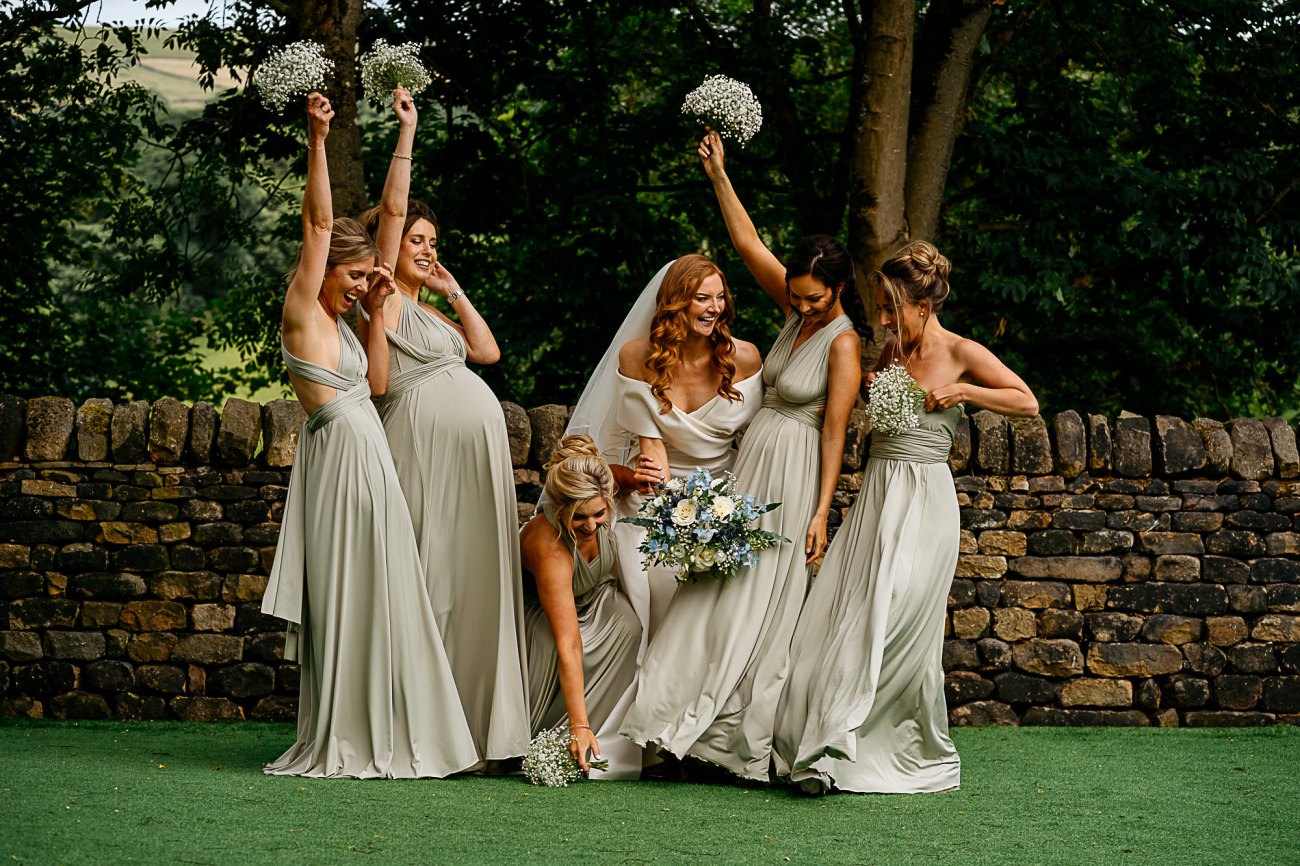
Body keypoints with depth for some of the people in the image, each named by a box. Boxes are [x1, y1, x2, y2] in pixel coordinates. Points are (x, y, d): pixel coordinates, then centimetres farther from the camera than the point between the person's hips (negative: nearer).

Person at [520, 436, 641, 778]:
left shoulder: (603, 493, -28)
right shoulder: (549, 547, -43)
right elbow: (568, 646, -45)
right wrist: (580, 725, -47)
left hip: (598, 599, 5)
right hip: (537, 615, -5)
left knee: (627, 623, -26)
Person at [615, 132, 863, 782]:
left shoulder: (842, 344, -14)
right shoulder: (797, 312, 5)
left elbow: (834, 431, -15)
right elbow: (748, 243, 5)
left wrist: (822, 511, -17)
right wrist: (718, 175, -2)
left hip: (792, 475, -7)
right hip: (752, 461, 7)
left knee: (763, 601, -5)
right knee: (720, 588, 7)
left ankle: (749, 741, 2)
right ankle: (696, 723, 12)